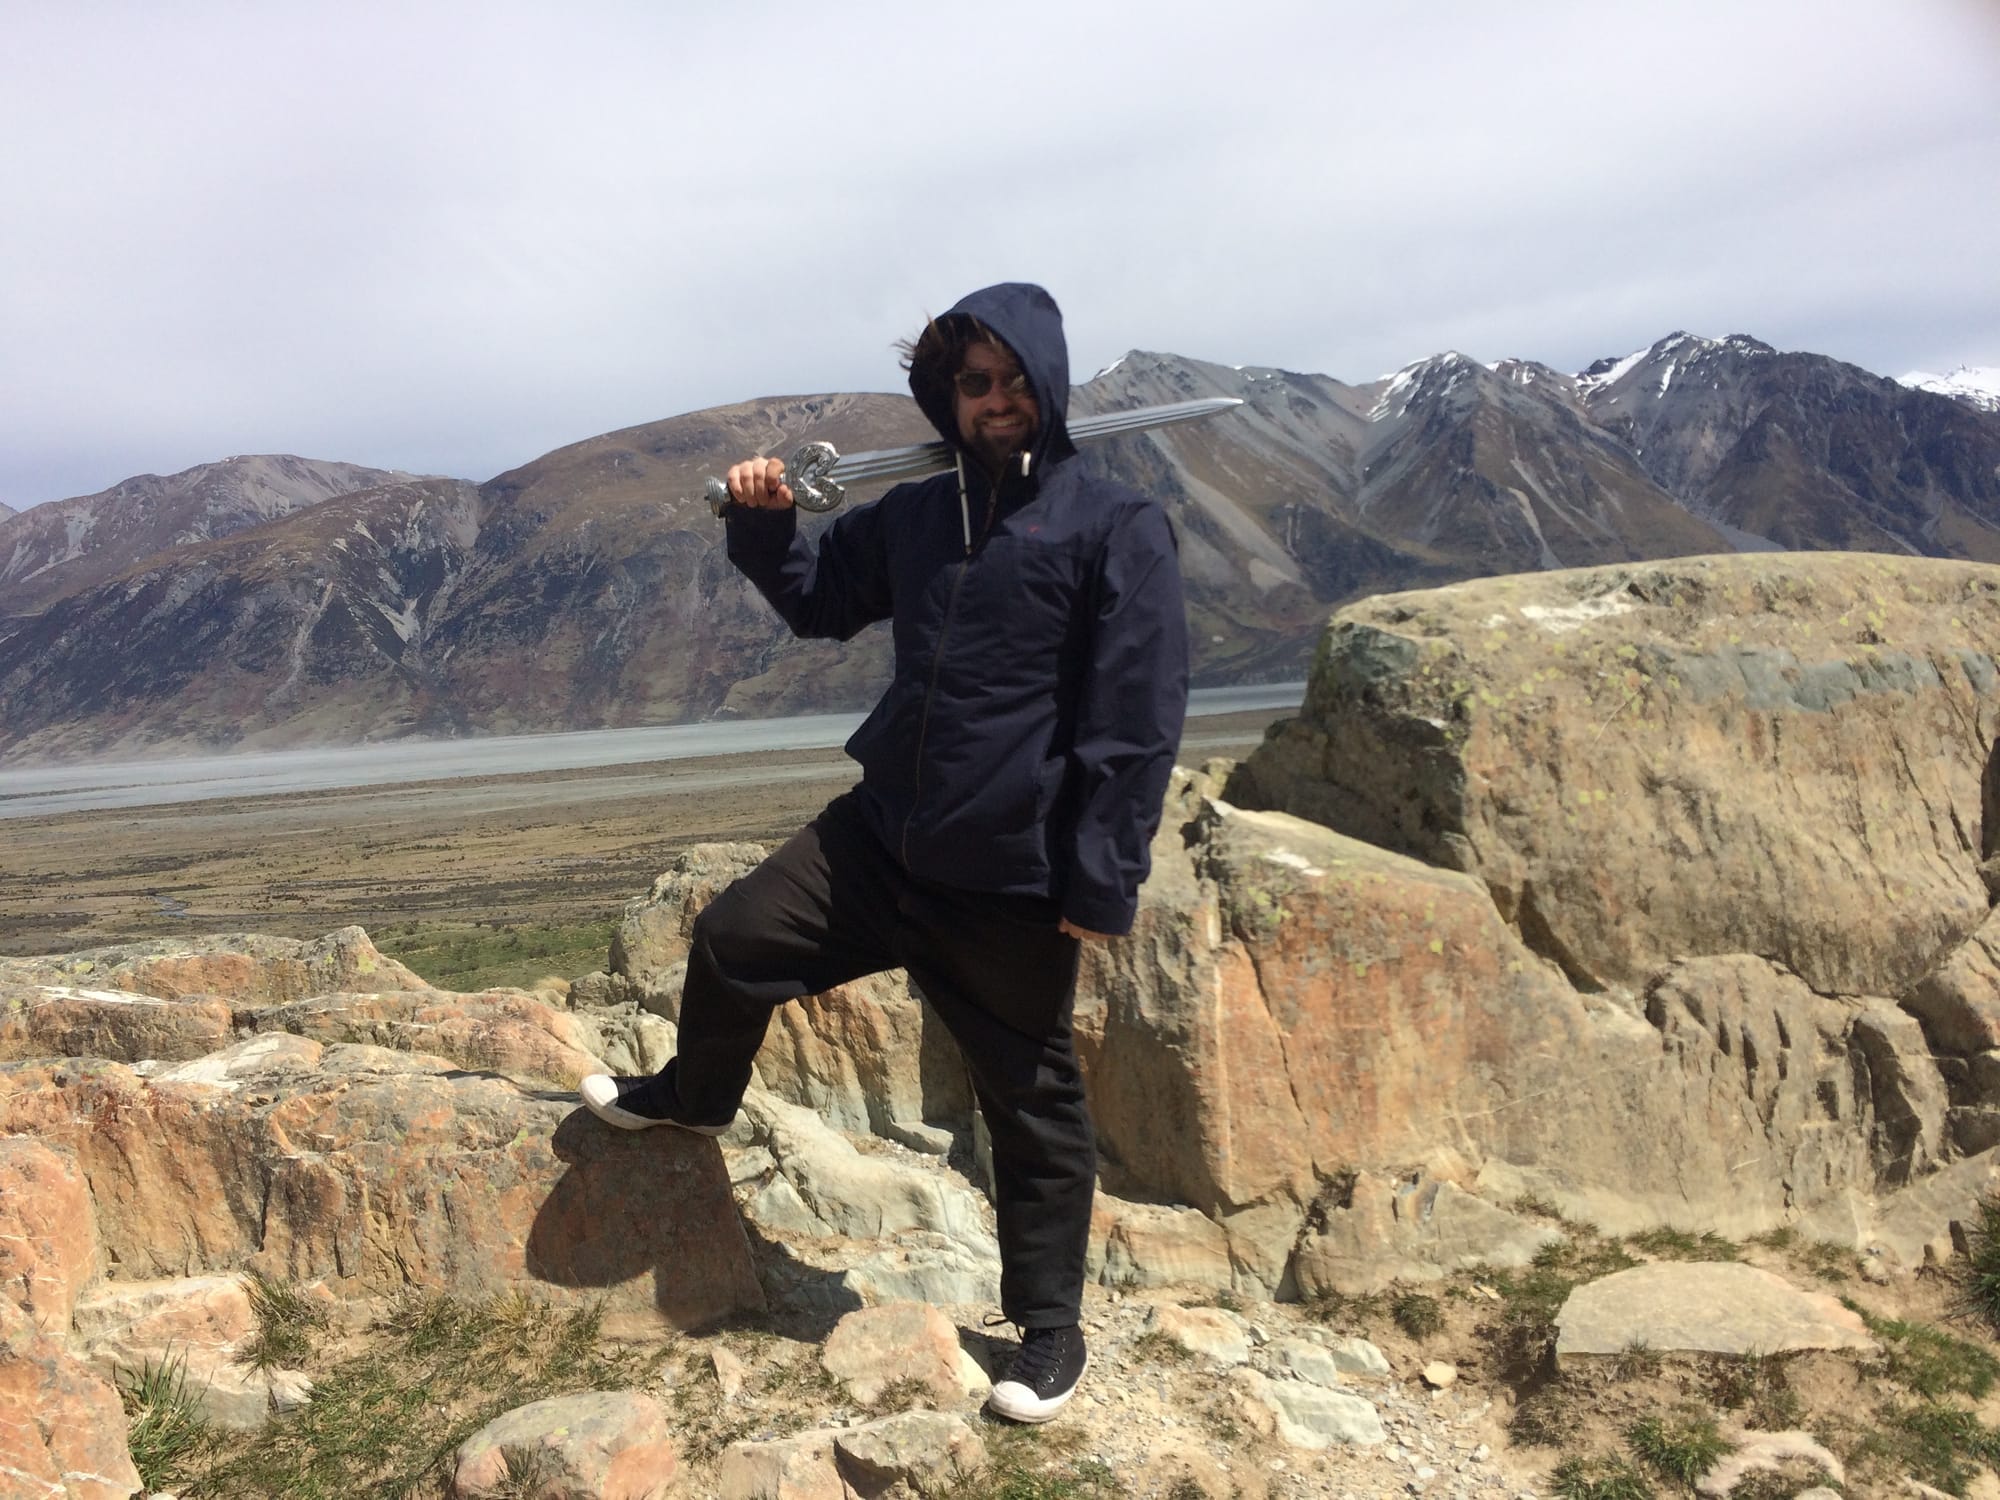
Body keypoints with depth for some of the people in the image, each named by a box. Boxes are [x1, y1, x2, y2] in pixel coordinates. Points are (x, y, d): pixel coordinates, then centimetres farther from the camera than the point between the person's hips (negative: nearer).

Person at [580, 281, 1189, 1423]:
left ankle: (1050, 1329, 28)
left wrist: (1103, 882, -18)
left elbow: (1140, 720, -14)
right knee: (736, 940, 10)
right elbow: (819, 602, 24)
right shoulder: (916, 516, 9)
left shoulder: (1118, 528, -10)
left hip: (1016, 879, -5)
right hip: (881, 839, 6)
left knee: (1034, 1106, 8)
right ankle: (698, 1097, 44)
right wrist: (766, 525, 5)